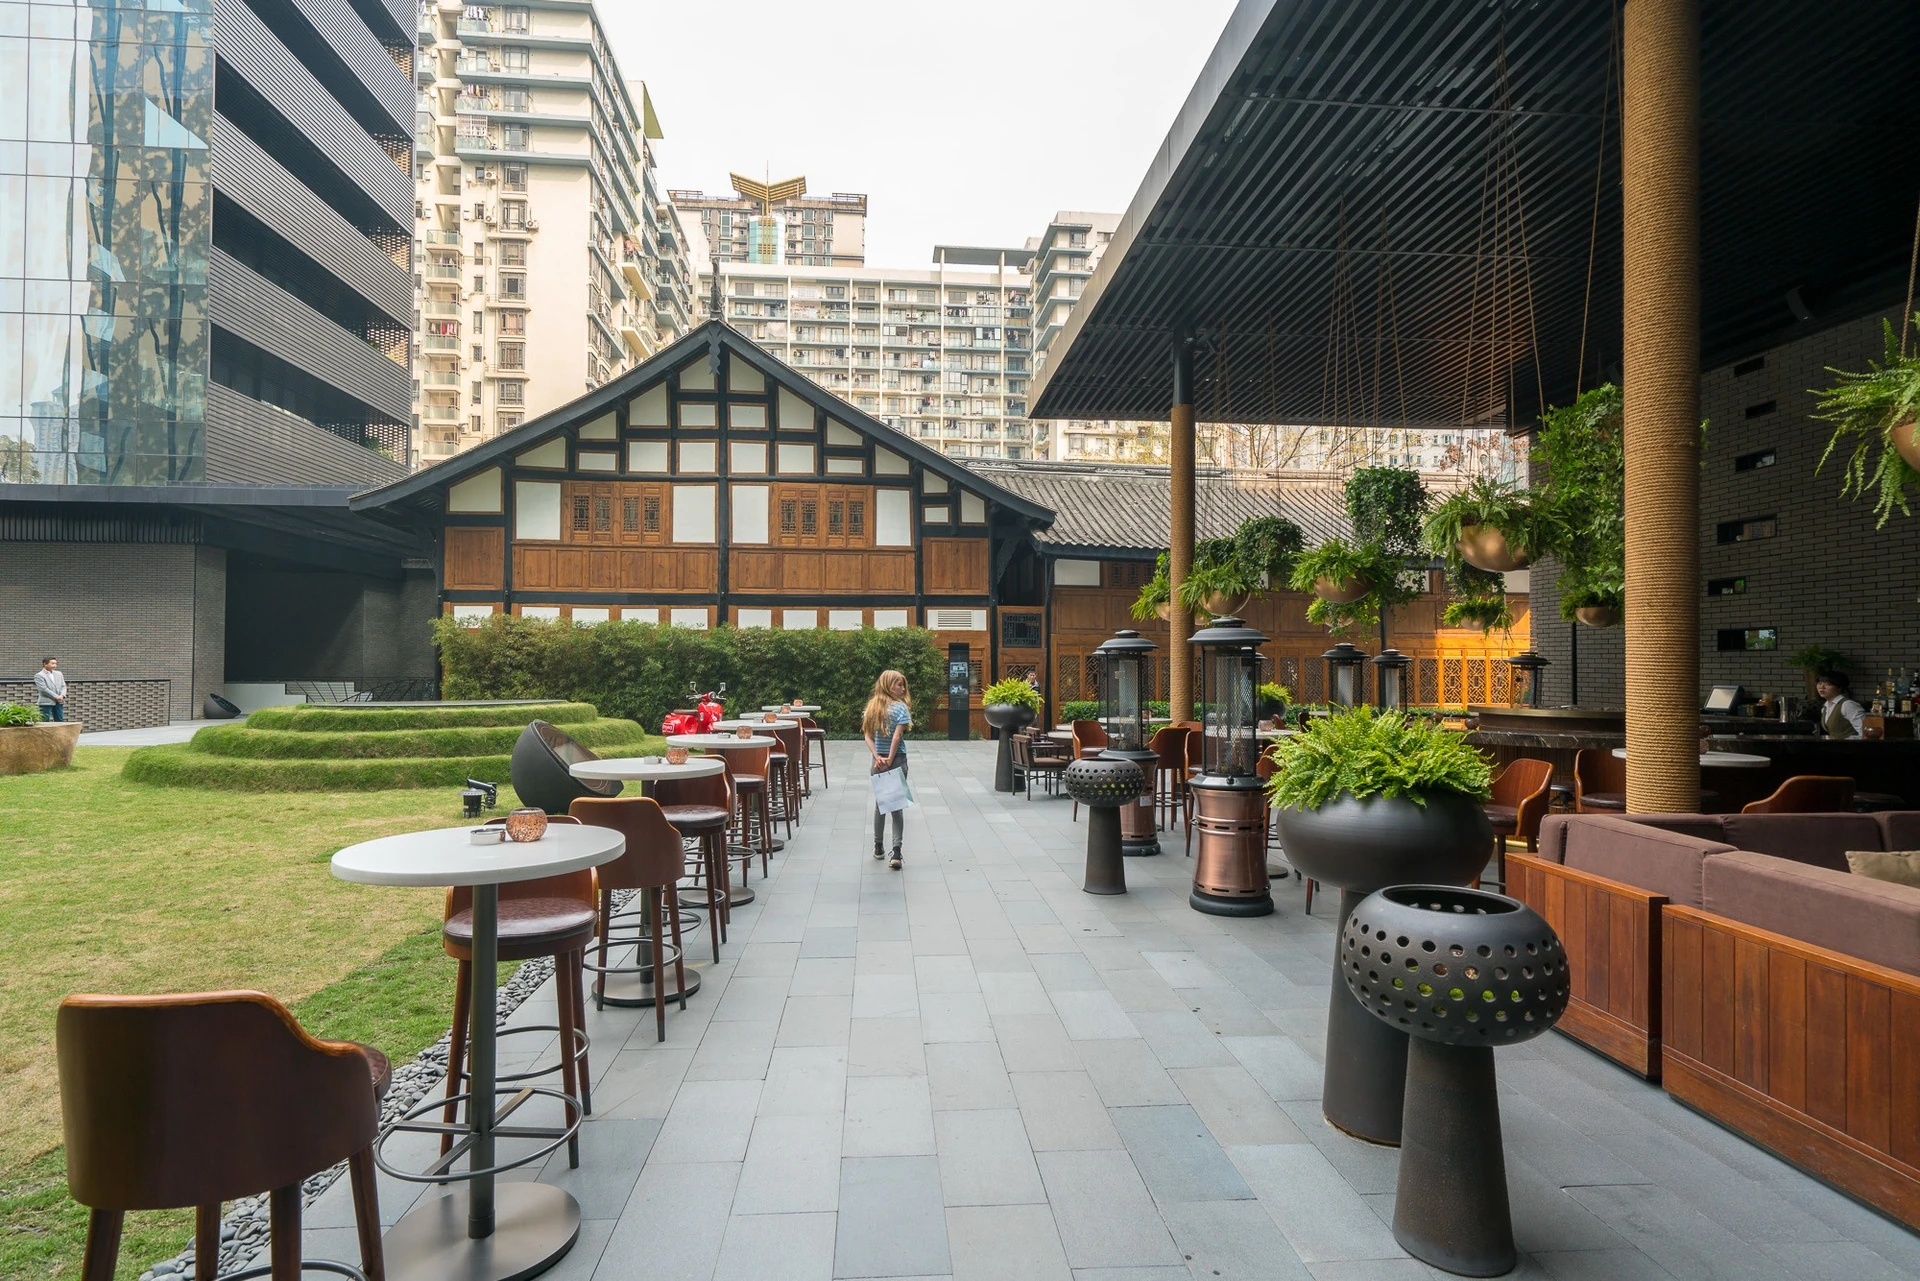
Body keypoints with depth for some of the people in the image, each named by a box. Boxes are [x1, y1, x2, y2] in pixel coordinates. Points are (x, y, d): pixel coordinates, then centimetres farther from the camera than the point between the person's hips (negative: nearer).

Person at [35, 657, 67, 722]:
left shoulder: (59, 674, 15)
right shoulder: (39, 675, -4)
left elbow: (63, 686, 11)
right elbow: (44, 689, -12)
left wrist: (62, 695, -9)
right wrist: (56, 697, -15)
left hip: (59, 702, 6)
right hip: (46, 703, -5)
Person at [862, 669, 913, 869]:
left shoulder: (872, 706, 7)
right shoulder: (900, 707, -10)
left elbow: (868, 736, 0)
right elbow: (897, 736, -19)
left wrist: (877, 757, -8)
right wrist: (889, 760, -16)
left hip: (878, 761, 5)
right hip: (896, 761, -5)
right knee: (897, 806, -1)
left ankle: (878, 847, 28)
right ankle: (896, 852, -10)